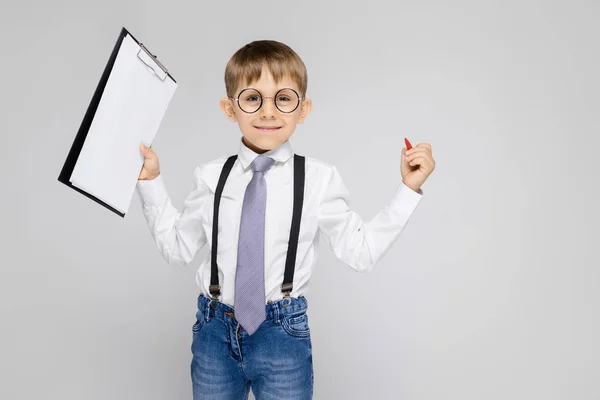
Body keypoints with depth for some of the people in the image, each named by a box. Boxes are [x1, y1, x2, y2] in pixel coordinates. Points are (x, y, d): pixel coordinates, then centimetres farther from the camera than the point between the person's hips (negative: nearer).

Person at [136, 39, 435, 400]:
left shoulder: (319, 179, -7)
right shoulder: (212, 176, -1)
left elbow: (361, 251, -4)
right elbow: (178, 247, 7)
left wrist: (408, 189, -8)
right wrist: (151, 181, 3)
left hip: (283, 333, -2)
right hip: (214, 332, 3)